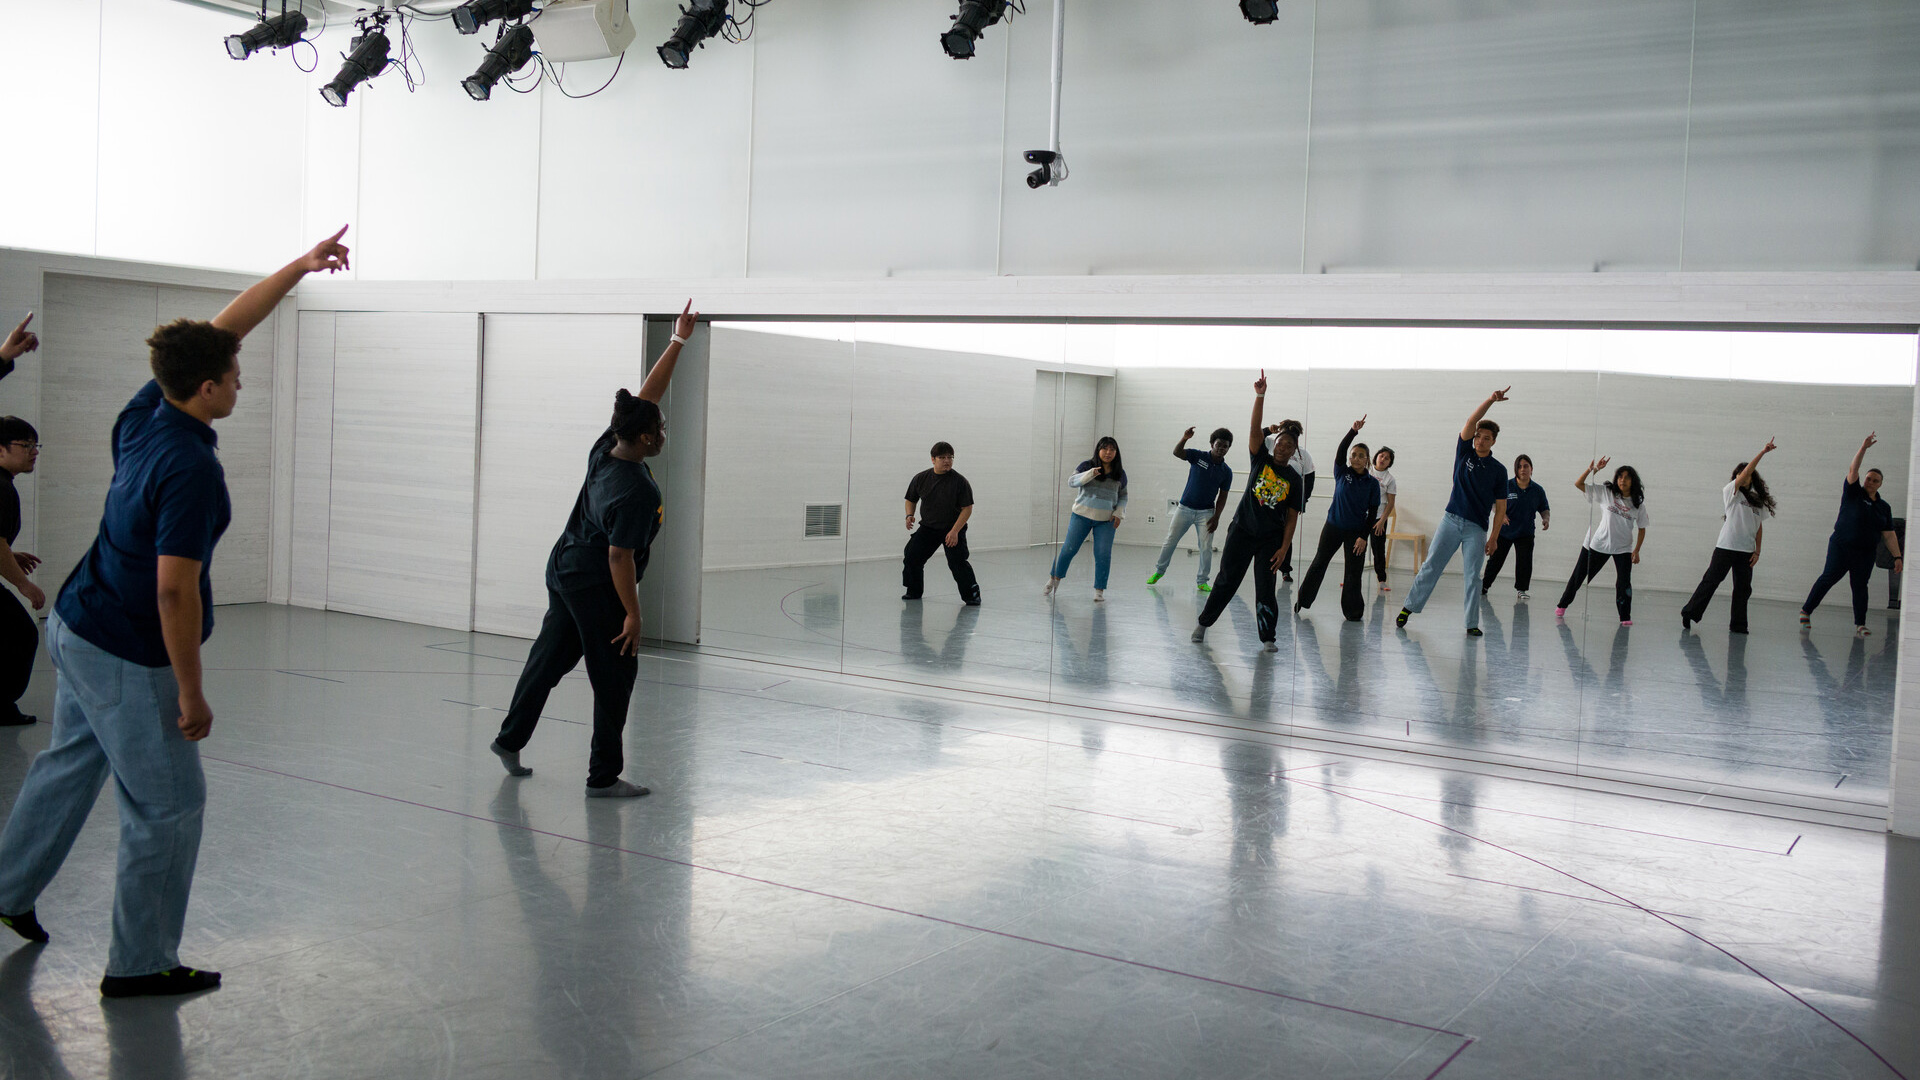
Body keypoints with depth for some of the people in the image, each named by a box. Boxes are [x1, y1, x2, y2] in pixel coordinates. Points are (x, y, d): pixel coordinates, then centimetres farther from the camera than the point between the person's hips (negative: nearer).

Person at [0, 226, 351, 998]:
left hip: (77, 628, 9)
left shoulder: (146, 412, -2)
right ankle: (141, 965, 11)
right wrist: (191, 693, -21)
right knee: (168, 806, 2)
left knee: (72, 760, 28)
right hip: (127, 660, -9)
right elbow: (174, 590, -28)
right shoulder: (191, 470, -27)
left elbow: (228, 325, 9)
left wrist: (299, 267, 8)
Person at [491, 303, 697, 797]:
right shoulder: (634, 490, -27)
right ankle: (604, 776, 9)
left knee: (550, 657, 21)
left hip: (563, 570, 9)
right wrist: (633, 613, -18)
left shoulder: (607, 446, -3)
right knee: (615, 676, 2)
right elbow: (619, 556, -25)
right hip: (596, 587, -9)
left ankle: (509, 739, 33)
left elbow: (648, 393, 7)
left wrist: (679, 339, 8)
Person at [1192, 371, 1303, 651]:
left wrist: (1284, 548, -9)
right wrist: (1260, 396, -27)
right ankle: (1204, 622, 19)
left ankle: (1268, 637, 9)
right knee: (1226, 580, 5)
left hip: (1271, 538, 0)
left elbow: (1292, 518, -1)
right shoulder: (1261, 460, 0)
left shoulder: (1294, 480, -1)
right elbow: (1255, 428, -14)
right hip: (1242, 530, 0)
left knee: (1265, 587, -1)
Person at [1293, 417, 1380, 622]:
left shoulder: (1372, 483, -2)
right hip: (1333, 526, 1)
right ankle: (1302, 600, 20)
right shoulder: (1342, 473, -1)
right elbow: (1341, 449, -16)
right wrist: (1353, 431, -30)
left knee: (1354, 571, 0)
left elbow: (1373, 512, -3)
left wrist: (1364, 536, -10)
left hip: (1356, 532, -1)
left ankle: (1352, 612, 9)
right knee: (1319, 563, 9)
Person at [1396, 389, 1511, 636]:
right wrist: (1490, 401, -22)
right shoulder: (1464, 453, 5)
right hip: (1451, 520, 1)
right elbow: (1471, 422, -9)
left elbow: (1501, 506, 5)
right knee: (1431, 566, -1)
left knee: (1472, 576, -2)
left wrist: (1494, 537, -1)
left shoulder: (1498, 470, 4)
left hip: (1476, 528, -1)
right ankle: (1409, 607, 6)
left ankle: (1472, 623, 2)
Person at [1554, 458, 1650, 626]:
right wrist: (1592, 469, -19)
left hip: (1623, 548, 0)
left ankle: (1625, 617, -2)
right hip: (1598, 544, 0)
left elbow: (1642, 528, 5)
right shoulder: (1606, 492, -3)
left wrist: (1636, 550, -3)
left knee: (1624, 583, -11)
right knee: (1579, 576, 8)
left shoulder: (1638, 503, 0)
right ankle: (1562, 606, 23)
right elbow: (1578, 484, -5)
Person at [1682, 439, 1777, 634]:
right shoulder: (1731, 492, 2)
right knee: (1711, 581, -5)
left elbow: (1759, 526, 15)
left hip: (1746, 550, 4)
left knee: (1743, 587, 2)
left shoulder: (1758, 500, 14)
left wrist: (1757, 551, 7)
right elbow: (1745, 473, -13)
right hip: (1726, 546, -4)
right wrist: (1762, 452, -17)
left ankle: (1738, 625, 7)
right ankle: (1689, 615, -1)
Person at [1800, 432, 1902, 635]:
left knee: (1860, 586, 1)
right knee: (1829, 577, -8)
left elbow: (1889, 535, 12)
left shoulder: (1884, 507, 12)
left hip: (1865, 554, 3)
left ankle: (1860, 624, 3)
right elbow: (1853, 469, -9)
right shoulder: (1854, 493, 3)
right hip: (1841, 546, -3)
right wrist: (1864, 447, -17)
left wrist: (1897, 557, 6)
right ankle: (1806, 611, -1)